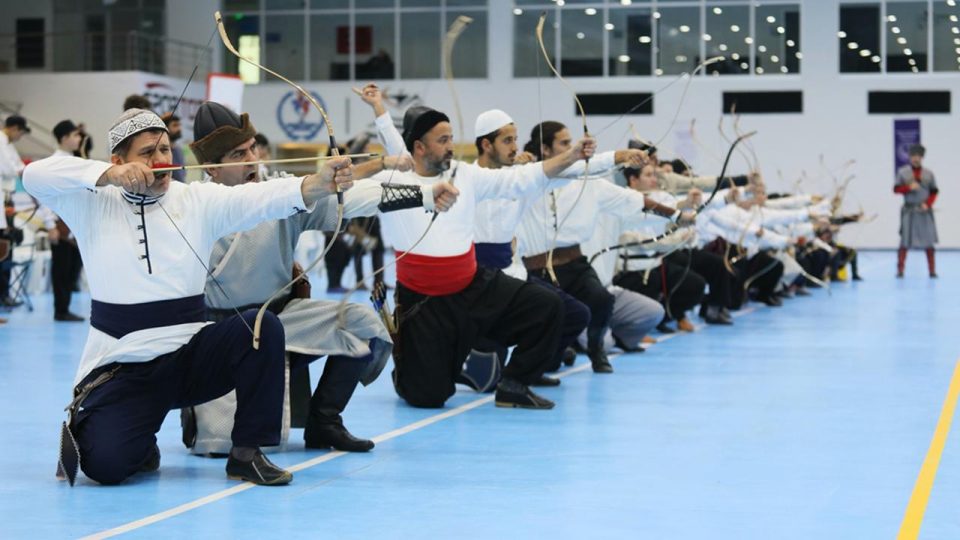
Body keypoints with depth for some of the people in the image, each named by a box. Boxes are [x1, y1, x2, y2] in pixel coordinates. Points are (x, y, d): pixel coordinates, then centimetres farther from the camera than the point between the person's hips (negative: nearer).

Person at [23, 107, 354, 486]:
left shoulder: (198, 200, -1)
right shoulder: (92, 204, 1)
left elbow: (260, 198, -17)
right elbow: (36, 175, -11)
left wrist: (320, 184, -36)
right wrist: (107, 174, -20)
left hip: (190, 358, 2)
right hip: (120, 367, -1)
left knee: (261, 328, -25)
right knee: (105, 463, -24)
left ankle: (246, 453, -10)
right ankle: (141, 447, 15)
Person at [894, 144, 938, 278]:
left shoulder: (928, 174, 5)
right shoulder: (903, 172, 2)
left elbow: (934, 192, 8)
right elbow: (896, 189, 2)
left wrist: (928, 204, -8)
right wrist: (909, 187, -15)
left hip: (924, 211, 1)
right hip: (909, 210, -1)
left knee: (929, 241, 2)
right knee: (905, 241, -3)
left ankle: (932, 270, 9)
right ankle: (900, 270, 3)